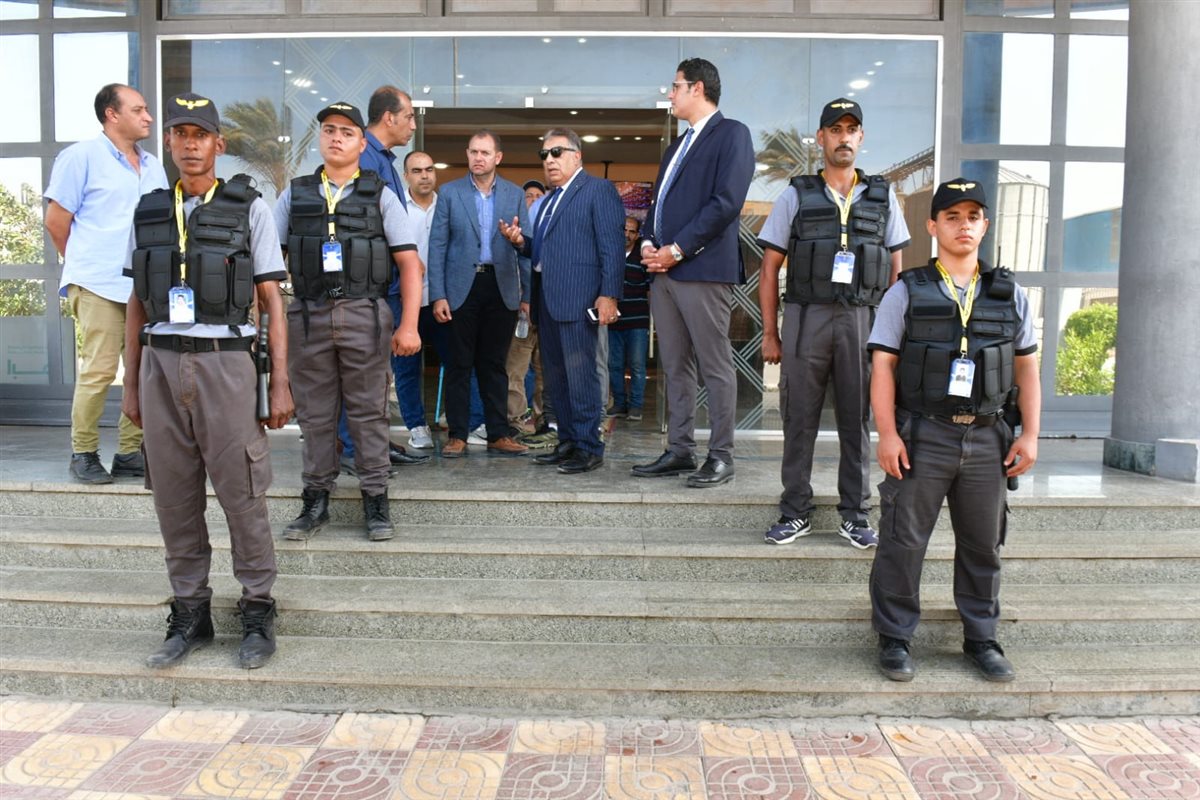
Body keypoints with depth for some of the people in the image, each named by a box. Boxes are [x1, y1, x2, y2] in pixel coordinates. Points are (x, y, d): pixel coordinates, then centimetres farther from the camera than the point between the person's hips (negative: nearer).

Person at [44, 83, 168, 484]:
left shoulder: (153, 166, 18)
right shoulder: (82, 156, 0)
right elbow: (56, 221, 1)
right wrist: (83, 265, 9)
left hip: (147, 285, 6)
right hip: (98, 285, -6)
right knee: (99, 369, -7)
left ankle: (130, 452, 15)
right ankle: (83, 454, 8)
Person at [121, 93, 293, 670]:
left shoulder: (248, 207, 3)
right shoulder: (148, 212, 13)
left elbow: (272, 301, 1)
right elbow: (137, 305, 16)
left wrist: (280, 382, -5)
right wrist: (130, 384, 13)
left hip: (225, 362, -3)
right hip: (161, 364, 4)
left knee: (241, 492, -2)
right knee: (174, 497, 8)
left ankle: (257, 612, 12)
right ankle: (189, 615, 20)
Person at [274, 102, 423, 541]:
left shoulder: (380, 195, 5)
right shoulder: (295, 194, 12)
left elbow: (409, 262, 0)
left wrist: (409, 326, -9)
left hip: (365, 316, -2)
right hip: (308, 316, 2)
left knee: (368, 412, 2)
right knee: (315, 414, 8)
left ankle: (375, 501, 12)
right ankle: (315, 501, 19)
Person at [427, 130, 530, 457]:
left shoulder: (515, 194, 7)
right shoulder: (450, 192, 3)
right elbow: (437, 245, 1)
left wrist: (528, 294, 2)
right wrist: (438, 295, -7)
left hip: (502, 289, 1)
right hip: (462, 288, -1)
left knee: (495, 365, 8)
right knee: (459, 365, 3)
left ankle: (498, 434, 14)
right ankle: (457, 435, 11)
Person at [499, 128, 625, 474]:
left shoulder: (598, 189, -1)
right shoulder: (548, 201, 25)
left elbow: (612, 246, -10)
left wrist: (609, 294, -18)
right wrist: (522, 241, 6)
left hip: (578, 297, -9)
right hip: (547, 299, 9)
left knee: (580, 373, -8)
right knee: (555, 376, 11)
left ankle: (589, 448, -1)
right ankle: (568, 442, 19)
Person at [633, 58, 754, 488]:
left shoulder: (732, 133, -2)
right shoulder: (676, 146, 25)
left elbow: (726, 202, -13)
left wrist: (677, 249, -14)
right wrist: (649, 242, 4)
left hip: (704, 268, -8)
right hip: (665, 270, 8)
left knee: (715, 366, -3)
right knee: (675, 366, 10)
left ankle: (720, 456, 5)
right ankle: (679, 450, 18)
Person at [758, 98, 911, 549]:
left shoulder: (883, 197, 11)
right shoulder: (796, 197, 6)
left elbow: (897, 269, 13)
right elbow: (770, 269, 5)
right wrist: (770, 333, 0)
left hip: (862, 319, 1)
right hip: (805, 317, -1)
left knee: (857, 420, 5)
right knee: (799, 419, 3)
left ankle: (854, 514, 16)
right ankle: (795, 512, 14)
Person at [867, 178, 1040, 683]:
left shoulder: (1010, 296, 9)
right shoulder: (908, 293, 0)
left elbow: (1026, 369, 12)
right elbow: (882, 365, -4)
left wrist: (1029, 434, 5)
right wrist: (887, 434, -12)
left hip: (986, 439, 3)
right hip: (922, 436, -3)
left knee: (983, 545, 12)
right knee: (903, 542, 1)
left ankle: (981, 639, 27)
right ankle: (894, 639, 15)